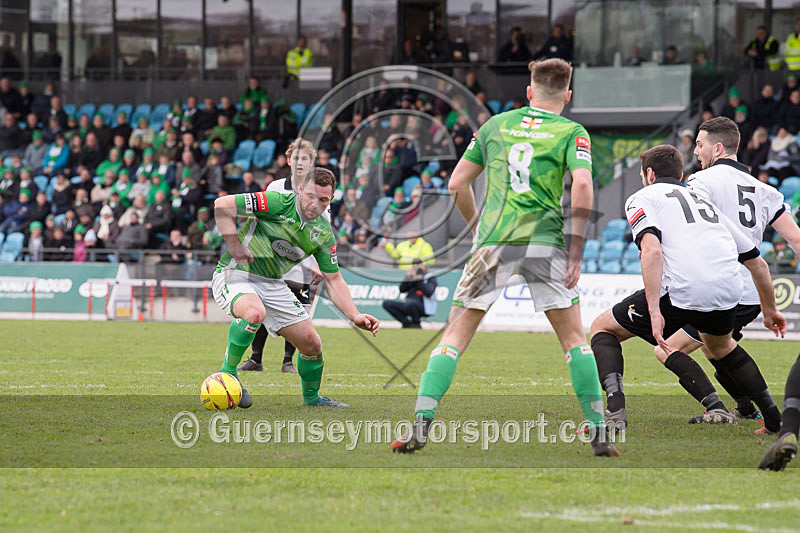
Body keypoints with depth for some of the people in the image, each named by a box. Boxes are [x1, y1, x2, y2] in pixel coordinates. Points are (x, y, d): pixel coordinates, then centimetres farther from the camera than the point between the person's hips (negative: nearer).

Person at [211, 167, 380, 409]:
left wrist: (355, 316, -6)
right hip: (235, 274, -6)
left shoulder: (324, 233, 1)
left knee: (312, 343, 2)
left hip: (272, 284, 6)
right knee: (254, 312, -39)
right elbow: (222, 205, -20)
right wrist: (234, 246, -23)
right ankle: (228, 372, -19)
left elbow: (333, 280, 7)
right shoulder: (277, 203, -19)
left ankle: (312, 398, 30)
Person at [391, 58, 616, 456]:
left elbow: (457, 183, 16)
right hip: (544, 240, -2)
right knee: (573, 337, 10)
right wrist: (575, 252, -7)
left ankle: (421, 425, -6)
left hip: (493, 241, 2)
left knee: (455, 336, 6)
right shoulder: (572, 133, 6)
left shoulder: (497, 124, 17)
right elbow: (582, 186, -11)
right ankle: (599, 433, 6)